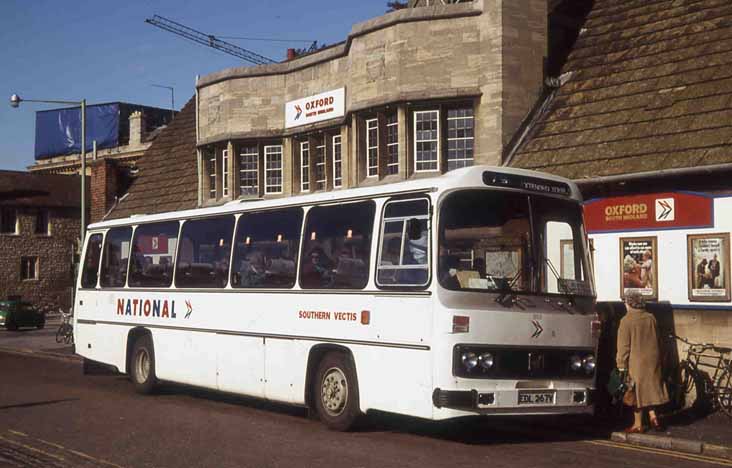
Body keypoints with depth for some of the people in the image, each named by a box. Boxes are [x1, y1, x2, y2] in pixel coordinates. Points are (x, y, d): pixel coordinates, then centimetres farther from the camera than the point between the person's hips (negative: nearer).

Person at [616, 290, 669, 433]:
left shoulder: (626, 320, -13)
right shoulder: (651, 318, 4)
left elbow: (623, 345, -12)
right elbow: (657, 340, 13)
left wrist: (621, 365, -7)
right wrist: (657, 359, 23)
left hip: (636, 362, -5)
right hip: (652, 360, 5)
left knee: (637, 391, 3)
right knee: (650, 388, 18)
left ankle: (638, 424, 9)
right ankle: (652, 415, 9)